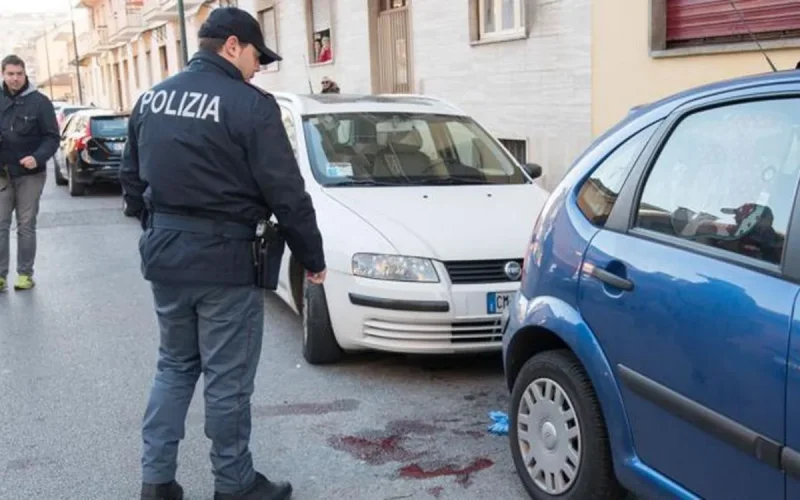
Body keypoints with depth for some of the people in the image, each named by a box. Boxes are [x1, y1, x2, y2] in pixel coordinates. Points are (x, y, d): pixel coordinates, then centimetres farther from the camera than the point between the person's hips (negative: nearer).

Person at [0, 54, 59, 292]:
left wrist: (37, 158, -20)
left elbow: (52, 137, -5)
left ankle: (25, 274, 14)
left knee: (26, 225, 6)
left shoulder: (39, 101, -6)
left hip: (29, 174, -3)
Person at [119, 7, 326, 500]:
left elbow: (131, 180, 16)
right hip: (223, 259, -7)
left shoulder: (151, 99, 9)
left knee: (175, 366, 20)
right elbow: (287, 194, -14)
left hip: (163, 254, 7)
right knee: (227, 379, 5)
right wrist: (313, 258, -3)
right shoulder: (249, 105, -13)